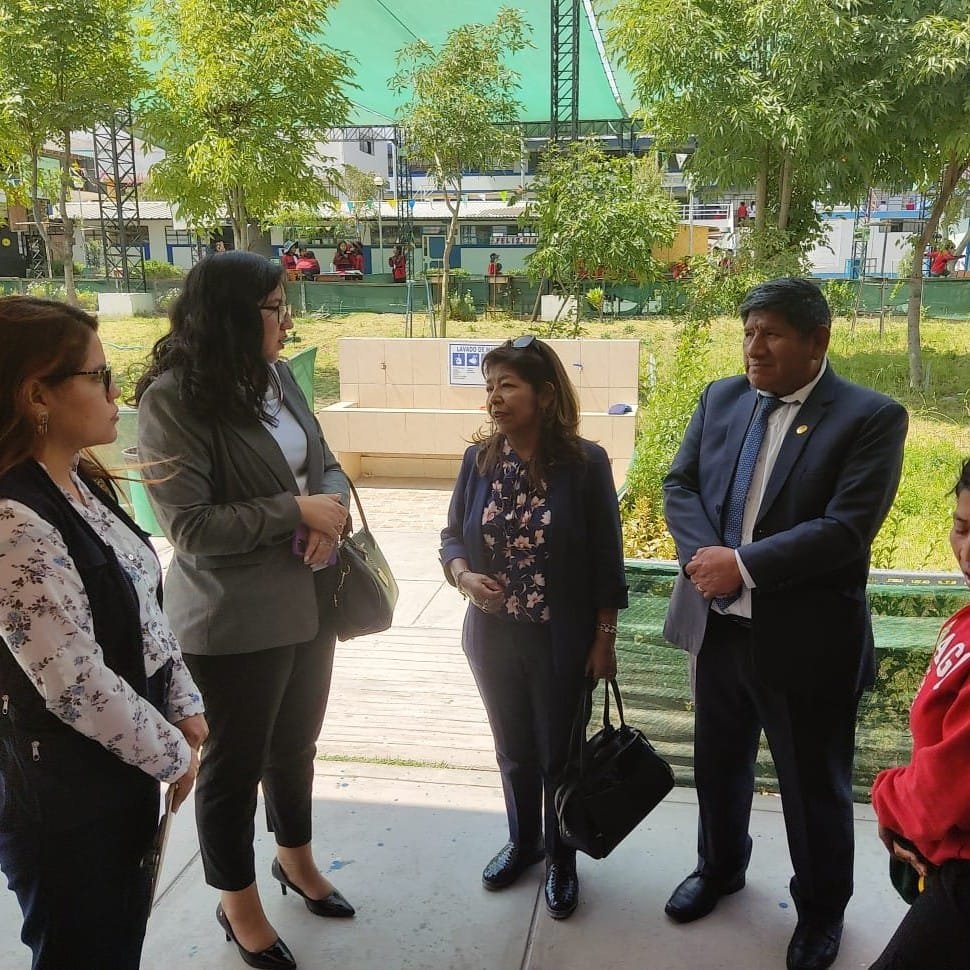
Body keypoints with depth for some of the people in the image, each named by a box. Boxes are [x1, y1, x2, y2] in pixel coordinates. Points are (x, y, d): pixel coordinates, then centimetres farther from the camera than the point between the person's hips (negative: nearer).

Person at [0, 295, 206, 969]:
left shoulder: (81, 483, 1)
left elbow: (145, 606, 7)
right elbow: (78, 685, -26)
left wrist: (185, 710, 2)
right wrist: (174, 756, -12)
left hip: (125, 766, 8)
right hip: (66, 797, -8)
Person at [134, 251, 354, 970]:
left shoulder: (275, 376, 1)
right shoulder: (173, 398, -19)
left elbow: (326, 465, 9)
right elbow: (189, 525, -22)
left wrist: (332, 509, -13)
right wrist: (298, 510, -22)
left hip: (308, 602, 7)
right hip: (235, 621, -7)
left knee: (297, 741, 24)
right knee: (237, 761, 13)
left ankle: (295, 857, 49)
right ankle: (238, 903, 37)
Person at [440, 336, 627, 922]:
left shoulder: (585, 463, -14)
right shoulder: (479, 460, -4)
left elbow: (606, 560, -9)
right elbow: (453, 536, 6)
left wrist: (605, 640, -7)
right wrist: (463, 575, -15)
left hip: (562, 642, -3)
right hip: (494, 638, 4)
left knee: (558, 753, 13)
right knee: (514, 750, 21)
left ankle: (561, 858, 36)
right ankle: (523, 841, 45)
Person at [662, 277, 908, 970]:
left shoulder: (871, 417, -13)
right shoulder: (721, 398, 4)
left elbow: (846, 528, -21)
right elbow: (679, 485, 2)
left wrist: (742, 566, -23)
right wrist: (705, 557, -16)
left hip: (804, 639, -5)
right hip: (717, 624, 5)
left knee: (815, 787, 15)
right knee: (718, 763, 24)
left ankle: (821, 910, 41)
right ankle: (720, 867, 50)